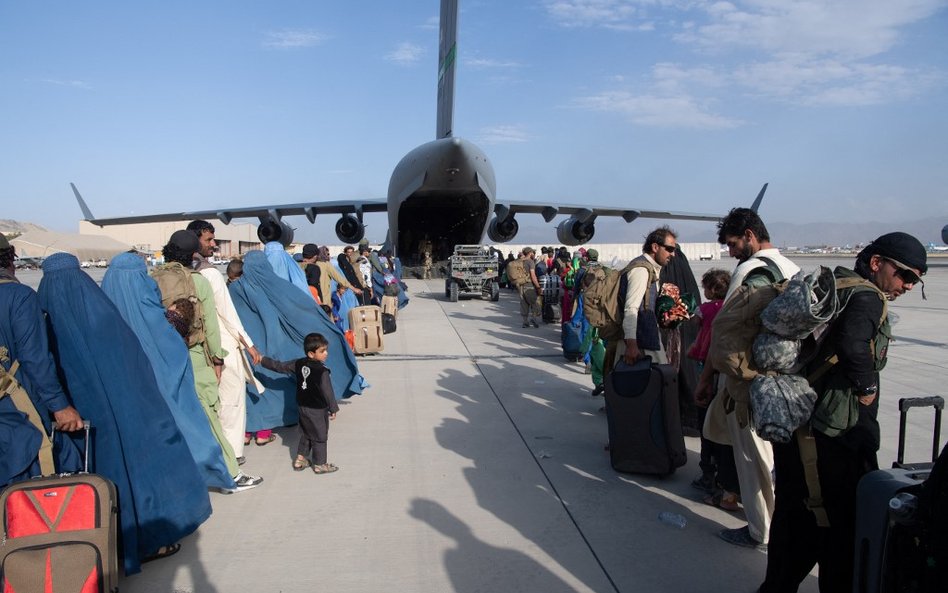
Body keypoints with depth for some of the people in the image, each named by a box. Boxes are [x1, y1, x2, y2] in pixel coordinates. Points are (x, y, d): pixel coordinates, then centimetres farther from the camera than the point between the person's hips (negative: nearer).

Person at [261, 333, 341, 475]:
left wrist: (263, 360, 19)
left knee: (305, 434, 23)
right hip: (317, 410, -7)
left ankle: (300, 459, 29)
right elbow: (327, 391, -22)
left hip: (303, 407, 7)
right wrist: (333, 409, -12)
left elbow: (280, 367, 6)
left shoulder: (299, 364, -1)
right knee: (320, 436, 6)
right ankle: (320, 465, 15)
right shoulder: (321, 371, -22)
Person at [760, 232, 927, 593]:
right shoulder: (867, 298, -12)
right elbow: (853, 343, -32)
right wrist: (867, 388, -16)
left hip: (795, 424, 10)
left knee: (795, 515, 20)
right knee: (847, 522, 5)